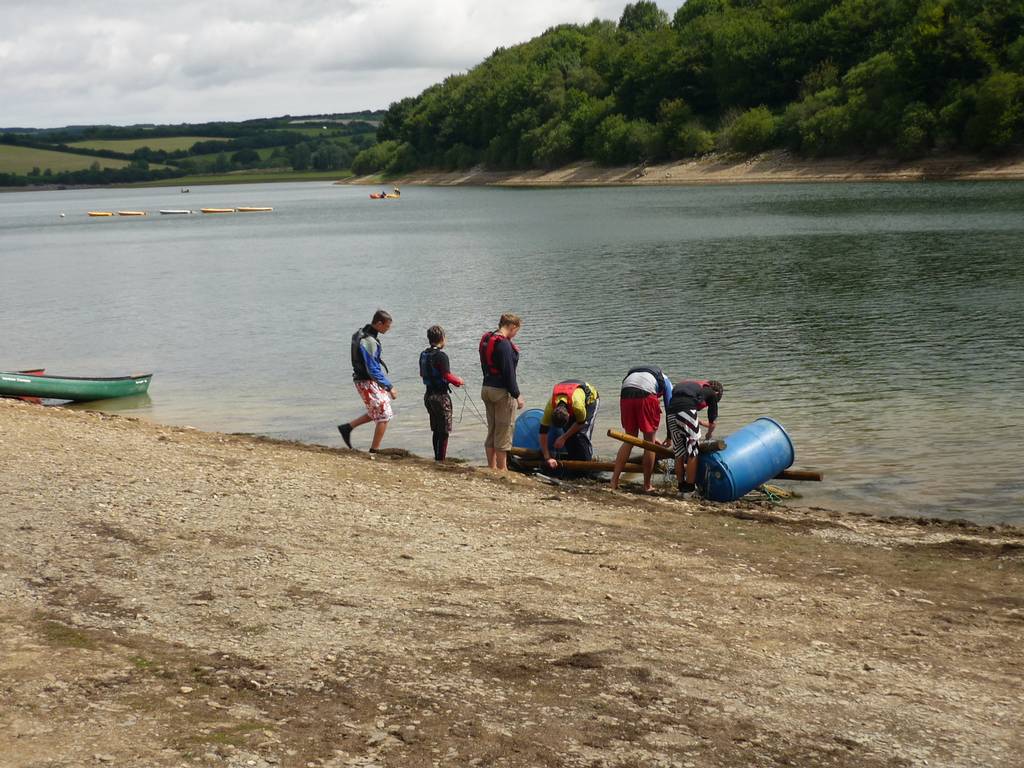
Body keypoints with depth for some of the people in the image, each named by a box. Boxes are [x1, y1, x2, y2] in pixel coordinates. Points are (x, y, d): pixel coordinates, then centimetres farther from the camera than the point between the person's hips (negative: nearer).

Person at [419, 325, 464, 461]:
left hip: (429, 395, 8)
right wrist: (458, 381, -4)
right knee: (444, 431, 0)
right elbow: (447, 376, -21)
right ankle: (441, 459, 0)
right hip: (441, 396, -8)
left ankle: (437, 457, 25)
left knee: (436, 430, 19)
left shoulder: (423, 354, 6)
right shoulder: (441, 355, -19)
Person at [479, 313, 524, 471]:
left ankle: (492, 467, 21)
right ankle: (502, 469, 6)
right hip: (502, 392, -9)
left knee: (492, 431, 15)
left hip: (486, 388, 9)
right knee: (503, 432, 0)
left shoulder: (486, 340, 10)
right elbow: (508, 372, -20)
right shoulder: (504, 344, -18)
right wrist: (517, 395, -14)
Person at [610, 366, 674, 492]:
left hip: (625, 394, 4)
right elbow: (669, 407, 27)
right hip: (646, 395, -3)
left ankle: (614, 481, 10)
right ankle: (647, 486, 13)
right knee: (649, 441, 10)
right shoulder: (664, 379, 32)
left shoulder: (631, 372, 41)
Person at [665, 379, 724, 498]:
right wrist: (709, 435, 47)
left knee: (679, 453, 16)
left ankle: (681, 488, 22)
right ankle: (689, 489, 9)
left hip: (670, 411, 6)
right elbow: (713, 421, 27)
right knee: (692, 453, 6)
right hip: (686, 409, -6)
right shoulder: (712, 393, 19)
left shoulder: (695, 385, 35)